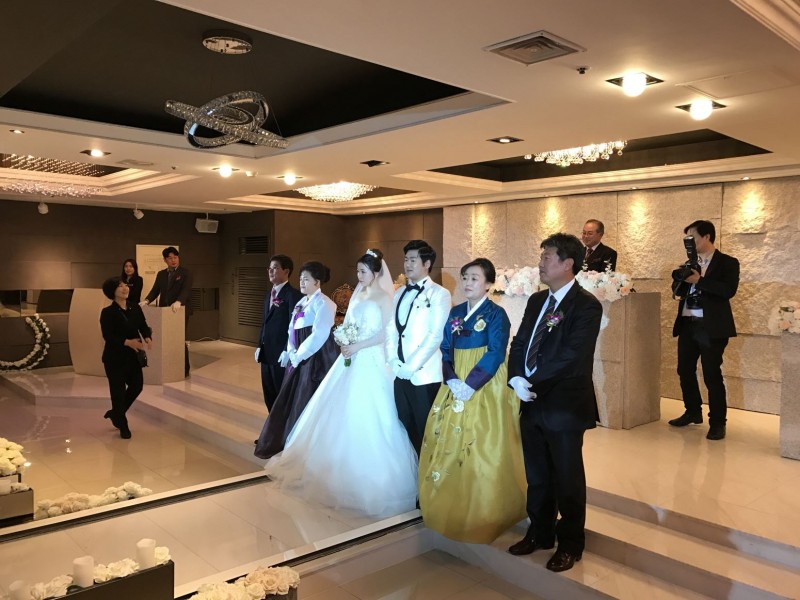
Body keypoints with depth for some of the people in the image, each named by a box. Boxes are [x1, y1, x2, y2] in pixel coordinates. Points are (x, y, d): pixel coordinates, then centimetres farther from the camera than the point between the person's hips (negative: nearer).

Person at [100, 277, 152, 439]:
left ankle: (115, 413, 35)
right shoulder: (107, 312, -12)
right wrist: (127, 342, -31)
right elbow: (107, 336, -18)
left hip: (133, 356, 6)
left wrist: (148, 338, -19)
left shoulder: (136, 308, 4)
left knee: (137, 386, 10)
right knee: (118, 391, 3)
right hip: (115, 358, -6)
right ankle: (122, 426, 20)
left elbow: (144, 326, 2)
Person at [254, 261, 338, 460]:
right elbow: (292, 331, 14)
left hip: (316, 360, -9)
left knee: (307, 404, 0)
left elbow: (319, 335, -21)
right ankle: (284, 443, 26)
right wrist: (291, 353, -2)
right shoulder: (301, 302, 16)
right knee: (290, 401, 13)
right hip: (299, 359, 9)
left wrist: (299, 355, -16)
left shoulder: (323, 303, -12)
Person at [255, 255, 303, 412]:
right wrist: (260, 346, 12)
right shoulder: (269, 295, 16)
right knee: (269, 395, 16)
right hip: (267, 353, 9)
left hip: (282, 354, -8)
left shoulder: (293, 295, -12)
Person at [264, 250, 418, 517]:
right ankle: (336, 466, 25)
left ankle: (365, 475, 8)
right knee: (339, 413, 11)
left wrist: (357, 346, -18)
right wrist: (344, 342, -3)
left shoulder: (384, 298, -8)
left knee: (365, 418, -5)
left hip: (371, 362, -8)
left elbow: (387, 334, -14)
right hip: (351, 359, 8)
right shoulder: (357, 295, 14)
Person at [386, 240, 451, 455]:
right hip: (400, 373, 6)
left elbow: (436, 335, -13)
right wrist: (393, 361, -3)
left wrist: (412, 366, -16)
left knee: (425, 432, 3)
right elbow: (390, 329, 11)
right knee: (405, 429, 13)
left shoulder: (439, 294, -5)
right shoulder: (399, 294, 14)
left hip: (425, 375, -6)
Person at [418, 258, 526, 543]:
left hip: (485, 389, -6)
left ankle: (482, 515, 13)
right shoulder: (455, 313, 10)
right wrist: (452, 381, -9)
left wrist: (471, 385, -20)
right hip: (456, 387, 6)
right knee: (449, 444, 9)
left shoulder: (496, 314, -7)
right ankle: (450, 507, 26)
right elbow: (445, 350, 7)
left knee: (482, 449, -2)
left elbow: (496, 355, -14)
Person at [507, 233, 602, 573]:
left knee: (567, 479, 9)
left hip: (565, 405, -7)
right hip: (532, 402, 7)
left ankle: (570, 545, 26)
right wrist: (516, 379, -9)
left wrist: (533, 381, -16)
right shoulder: (537, 300, 11)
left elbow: (572, 356, -22)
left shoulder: (586, 305, -13)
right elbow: (519, 344, 9)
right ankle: (540, 534, 36)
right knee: (537, 477, 18)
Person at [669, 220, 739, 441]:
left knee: (712, 375, -3)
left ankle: (717, 422, 8)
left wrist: (699, 281, -19)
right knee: (685, 370, 13)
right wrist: (682, 278, -6)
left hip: (711, 327, -7)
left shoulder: (727, 262, -4)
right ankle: (693, 411, 30)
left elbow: (729, 290, -18)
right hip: (687, 324, 7)